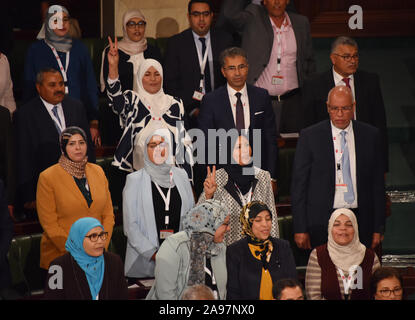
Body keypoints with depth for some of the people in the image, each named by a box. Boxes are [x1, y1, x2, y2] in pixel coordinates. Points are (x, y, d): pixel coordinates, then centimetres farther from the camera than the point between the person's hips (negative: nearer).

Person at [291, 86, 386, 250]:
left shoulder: (370, 135, 8)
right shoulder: (309, 136, 0)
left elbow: (377, 183, 10)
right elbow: (298, 184, 1)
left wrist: (378, 229, 7)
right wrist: (300, 229, -5)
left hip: (360, 220, 2)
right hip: (321, 222, -2)